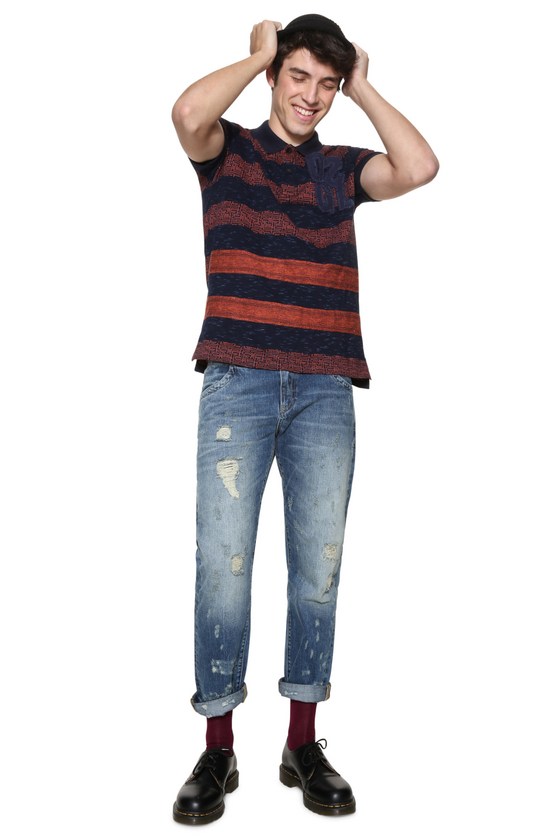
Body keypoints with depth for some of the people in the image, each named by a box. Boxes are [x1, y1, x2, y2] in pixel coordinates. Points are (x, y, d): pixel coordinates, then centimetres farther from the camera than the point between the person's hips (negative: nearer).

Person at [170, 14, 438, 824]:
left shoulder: (342, 167, 17)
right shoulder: (229, 150, 10)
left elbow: (421, 168, -1)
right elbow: (188, 112, -12)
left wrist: (364, 89, 9)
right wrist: (258, 53, 3)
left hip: (325, 393, 3)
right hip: (238, 385, -2)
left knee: (318, 564, 4)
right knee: (222, 562, -4)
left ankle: (303, 745, 18)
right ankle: (218, 750, 11)